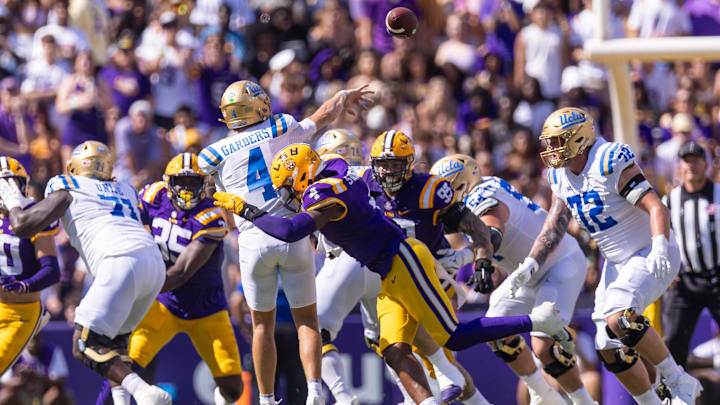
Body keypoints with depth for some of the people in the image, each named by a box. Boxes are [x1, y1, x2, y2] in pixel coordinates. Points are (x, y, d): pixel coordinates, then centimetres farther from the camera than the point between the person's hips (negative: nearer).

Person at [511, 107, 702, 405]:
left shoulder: (610, 164, -22)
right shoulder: (561, 177, 4)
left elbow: (656, 207, -28)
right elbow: (555, 227, 9)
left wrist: (659, 247, -44)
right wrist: (530, 265, -5)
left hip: (650, 256, -9)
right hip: (617, 263, 9)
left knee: (619, 319, -29)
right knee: (610, 349, 3)